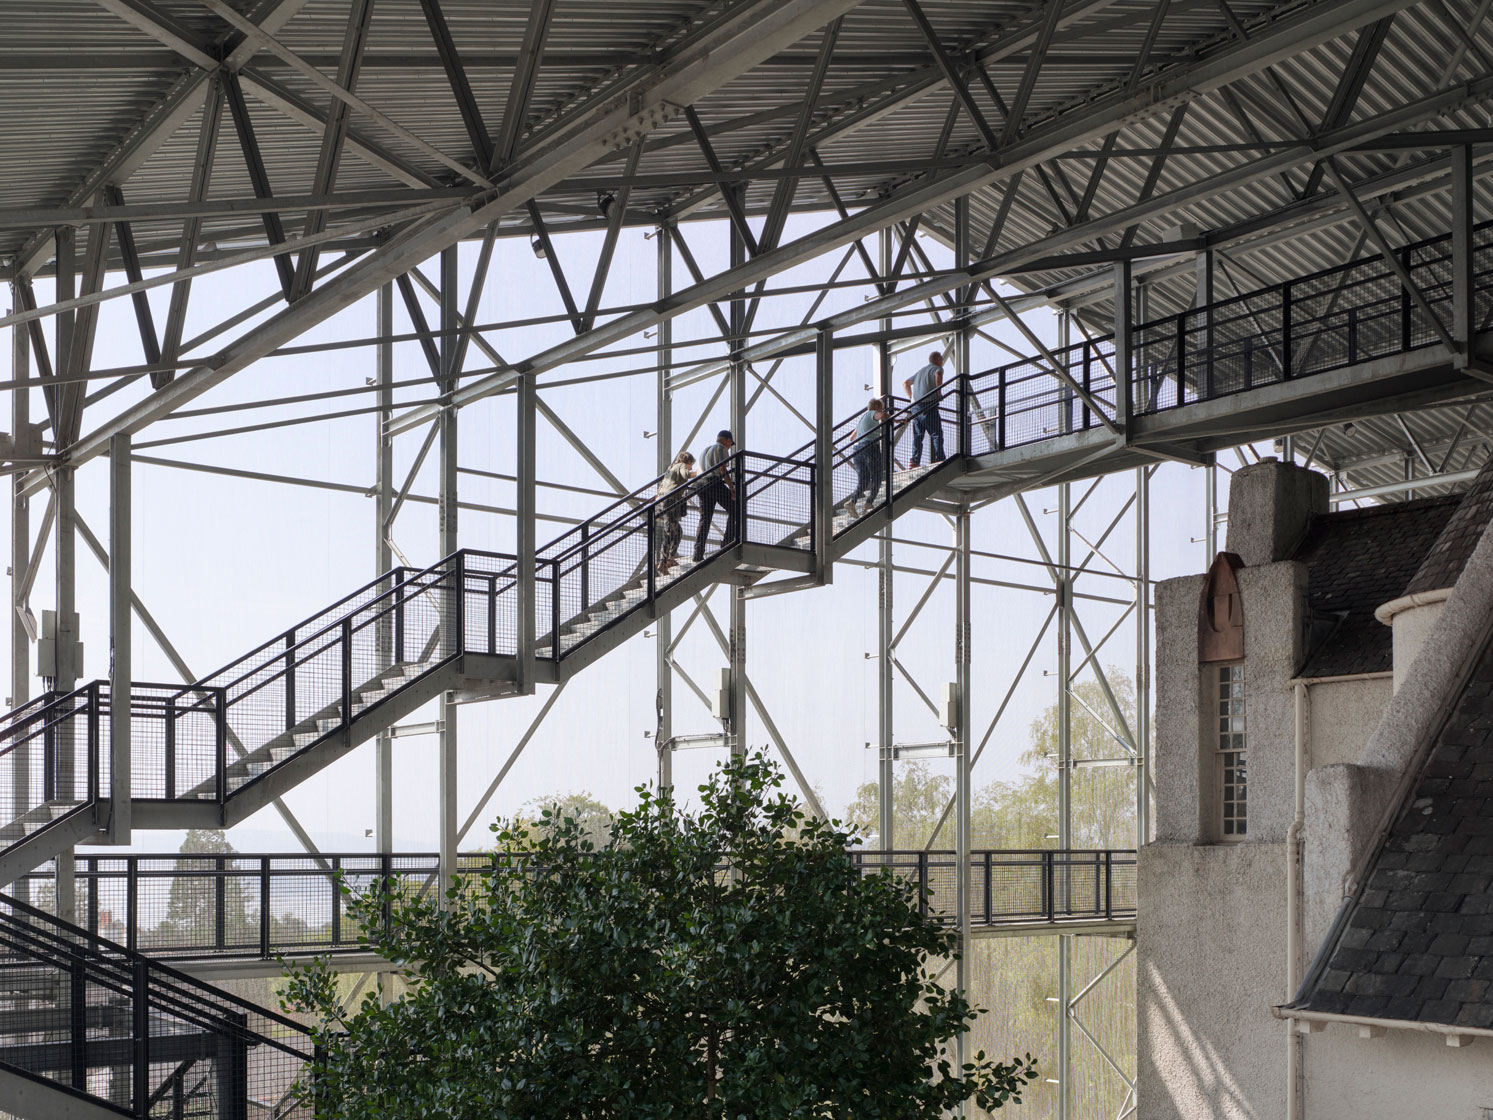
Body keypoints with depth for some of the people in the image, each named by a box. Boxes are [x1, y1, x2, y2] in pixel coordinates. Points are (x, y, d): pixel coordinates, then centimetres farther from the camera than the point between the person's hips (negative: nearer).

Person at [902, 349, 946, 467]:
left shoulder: (921, 371, 26)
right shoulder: (937, 368, 4)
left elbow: (905, 383, 32)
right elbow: (938, 375, -22)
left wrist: (912, 398, 28)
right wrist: (939, 393, -13)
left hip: (915, 406, 7)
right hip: (928, 404, -7)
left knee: (917, 435, 7)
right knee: (936, 434, -7)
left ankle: (914, 461, -1)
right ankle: (939, 459, -16)